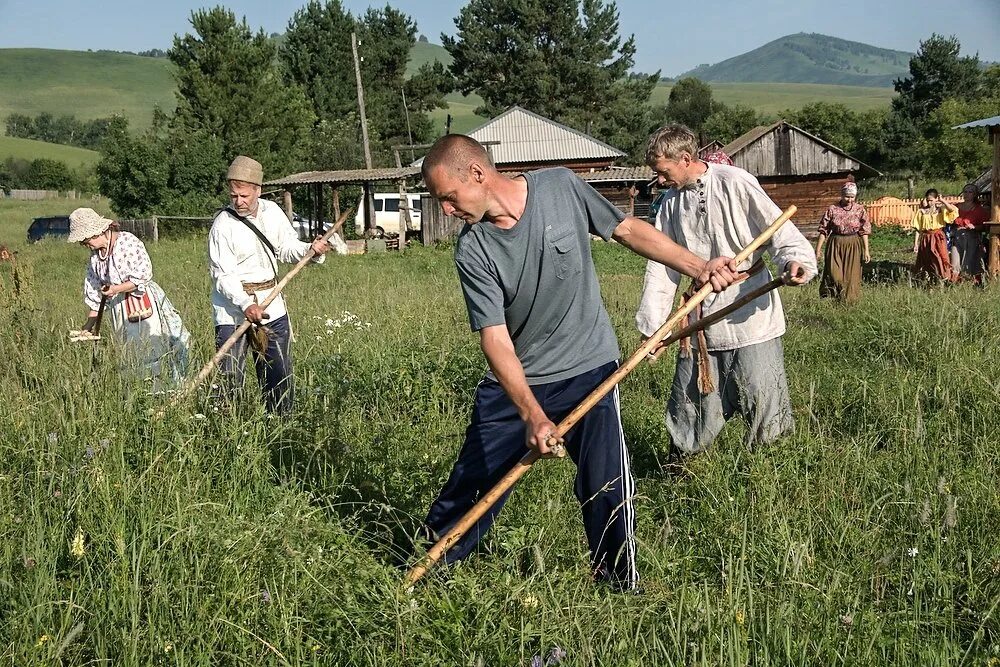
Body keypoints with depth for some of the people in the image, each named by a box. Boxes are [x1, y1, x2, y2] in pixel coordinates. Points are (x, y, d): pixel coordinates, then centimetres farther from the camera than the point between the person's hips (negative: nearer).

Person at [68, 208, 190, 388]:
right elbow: (94, 289, 16)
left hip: (143, 305, -7)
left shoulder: (127, 242, -11)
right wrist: (90, 323, 13)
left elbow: (143, 274, -16)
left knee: (155, 350, -7)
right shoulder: (95, 254, 11)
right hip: (119, 310, 7)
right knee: (132, 355, 4)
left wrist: (116, 289, -23)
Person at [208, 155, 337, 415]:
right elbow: (223, 276, -17)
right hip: (232, 308, -5)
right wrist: (245, 304, -30)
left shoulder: (272, 211, 3)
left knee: (279, 375, 10)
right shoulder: (222, 224, -12)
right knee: (229, 379, -4)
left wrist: (311, 250, -8)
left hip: (271, 303, 5)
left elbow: (287, 248, 13)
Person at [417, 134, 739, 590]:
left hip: (589, 368, 0)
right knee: (473, 480, 6)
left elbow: (627, 230, 0)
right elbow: (494, 337, -19)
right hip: (513, 382, 1)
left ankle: (620, 580, 14)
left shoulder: (561, 187, -12)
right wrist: (532, 415, -29)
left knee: (607, 486, -6)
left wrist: (697, 267, -8)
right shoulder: (472, 252, -14)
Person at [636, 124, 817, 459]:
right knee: (689, 414, 9)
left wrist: (795, 260, -30)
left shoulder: (734, 183, -7)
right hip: (701, 327, 5)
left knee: (764, 409, -2)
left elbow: (779, 230, -9)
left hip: (751, 320, -5)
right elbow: (661, 266, 11)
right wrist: (652, 326, 6)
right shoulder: (671, 203, 12)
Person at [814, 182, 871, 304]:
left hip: (853, 246, 1)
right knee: (833, 274, -7)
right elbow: (824, 230, 0)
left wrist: (866, 250, -2)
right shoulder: (832, 209, -3)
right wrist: (818, 249, -2)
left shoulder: (860, 210, -1)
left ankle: (848, 301, 16)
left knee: (851, 275, 4)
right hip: (836, 244, -1)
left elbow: (864, 231, 2)